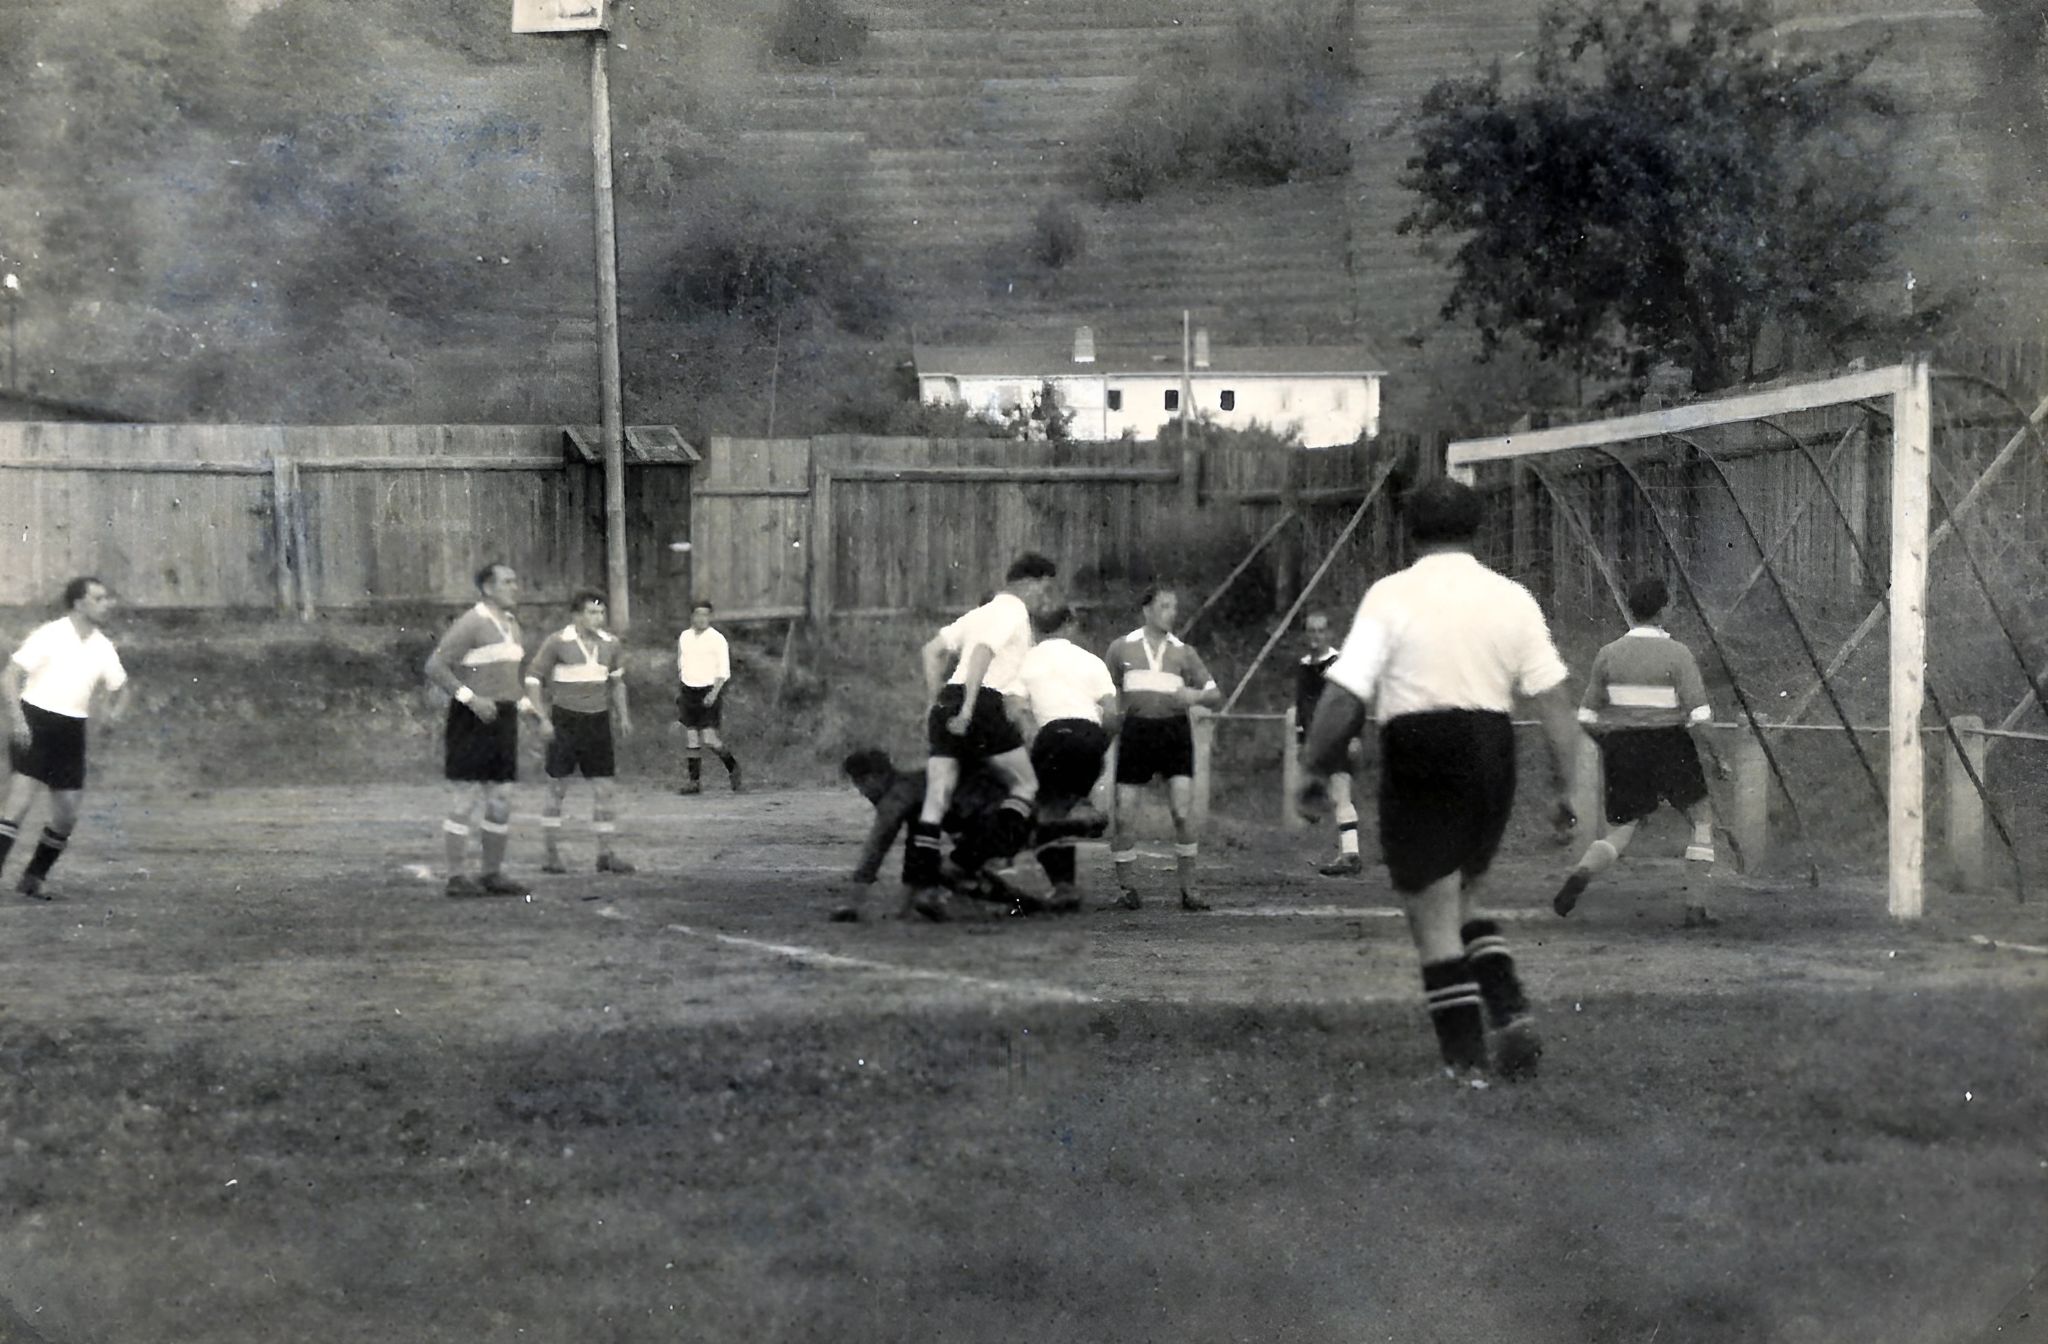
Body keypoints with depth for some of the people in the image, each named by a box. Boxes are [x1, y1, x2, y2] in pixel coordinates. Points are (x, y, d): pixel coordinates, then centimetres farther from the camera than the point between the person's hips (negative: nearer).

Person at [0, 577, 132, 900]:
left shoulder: (103, 647, 8)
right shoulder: (50, 636, -9)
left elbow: (120, 688, 21)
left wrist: (114, 712, -2)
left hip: (71, 732, 6)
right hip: (34, 726, -6)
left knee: (67, 816, 4)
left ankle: (33, 878, 21)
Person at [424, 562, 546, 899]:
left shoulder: (510, 624, 16)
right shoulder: (471, 623, -11)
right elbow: (435, 666, -17)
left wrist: (529, 708, 18)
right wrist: (471, 698, -22)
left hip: (502, 719, 8)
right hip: (472, 720, -8)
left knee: (501, 801, 7)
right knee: (466, 797, -5)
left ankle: (492, 874, 15)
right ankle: (456, 878, -1)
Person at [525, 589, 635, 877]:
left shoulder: (611, 644, 5)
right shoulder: (557, 642, -8)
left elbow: (617, 680, 21)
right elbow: (533, 678, -4)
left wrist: (623, 715, 11)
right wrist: (542, 718, -12)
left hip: (597, 721, 4)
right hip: (565, 721, -4)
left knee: (603, 789, -1)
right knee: (557, 789, 1)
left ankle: (606, 853, 5)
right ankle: (552, 854, 9)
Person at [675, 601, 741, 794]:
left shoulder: (717, 640, -7)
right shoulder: (684, 637, 9)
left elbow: (723, 672, -8)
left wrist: (714, 693, -20)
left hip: (709, 692, -5)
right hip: (689, 691, 5)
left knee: (709, 738, -11)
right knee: (691, 737, 3)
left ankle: (732, 767, 13)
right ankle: (695, 780, 9)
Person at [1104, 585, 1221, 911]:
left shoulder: (1183, 652, 10)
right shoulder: (1122, 648, 8)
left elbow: (1216, 695, 10)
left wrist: (1196, 695, -10)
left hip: (1174, 730, 0)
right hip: (1136, 730, 0)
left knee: (1183, 814, -10)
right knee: (1122, 816, -4)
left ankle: (1188, 890, 0)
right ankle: (1126, 888, 10)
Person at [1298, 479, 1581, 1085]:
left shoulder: (1391, 596, -5)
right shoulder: (1511, 598, 6)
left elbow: (1342, 696, -10)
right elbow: (1553, 701, 3)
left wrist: (1316, 772, -1)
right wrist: (1565, 786, 9)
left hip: (1419, 757, -4)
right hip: (1493, 751, 5)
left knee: (1434, 919, 5)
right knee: (1458, 902, 23)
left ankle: (1466, 1061, 5)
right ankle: (1511, 1010, 5)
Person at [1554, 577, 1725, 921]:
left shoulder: (1608, 654, 3)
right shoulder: (1677, 654, -8)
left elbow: (1588, 718, 6)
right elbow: (1698, 716, -12)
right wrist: (1713, 755, 2)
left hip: (1621, 745, 3)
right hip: (1668, 745, -3)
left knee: (1620, 831, 10)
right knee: (1702, 817, 13)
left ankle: (1582, 872, -20)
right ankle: (1696, 904, 4)